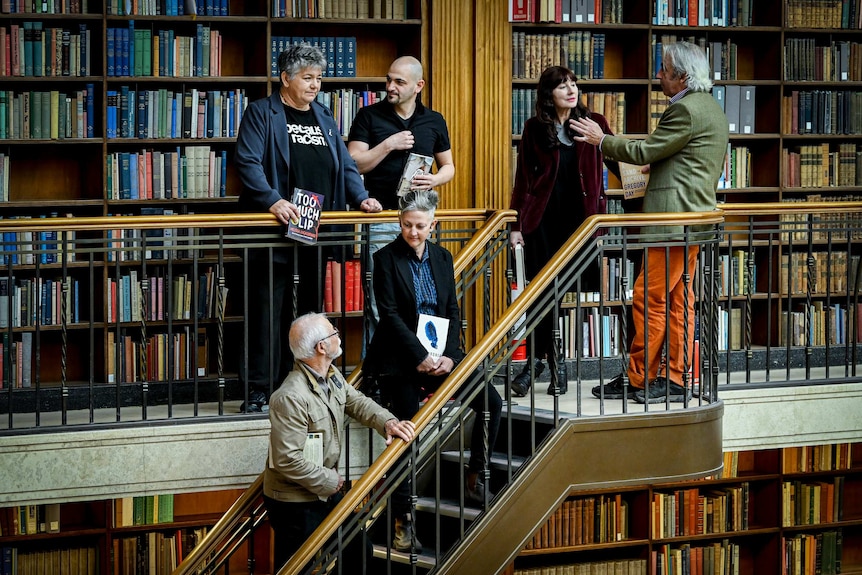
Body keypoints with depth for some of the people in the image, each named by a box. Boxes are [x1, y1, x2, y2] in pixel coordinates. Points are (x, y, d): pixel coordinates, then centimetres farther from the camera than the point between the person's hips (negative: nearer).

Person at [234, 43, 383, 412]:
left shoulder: (324, 119, 18)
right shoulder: (262, 114, -1)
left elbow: (345, 165, 18)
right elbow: (248, 162, -12)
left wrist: (361, 198, 0)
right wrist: (272, 201, -25)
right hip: (277, 230, -6)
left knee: (311, 307, 8)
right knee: (269, 308, -5)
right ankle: (259, 388, -1)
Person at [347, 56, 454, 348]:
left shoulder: (434, 121, 9)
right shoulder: (369, 116, 2)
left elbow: (448, 166, 17)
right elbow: (354, 164, -3)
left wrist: (434, 180, -4)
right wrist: (388, 145, -13)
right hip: (381, 219, -3)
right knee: (379, 302, -3)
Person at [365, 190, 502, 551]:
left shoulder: (442, 258, 10)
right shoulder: (387, 258, -5)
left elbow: (453, 312, 10)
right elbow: (390, 314, -10)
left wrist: (449, 355, -6)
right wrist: (420, 357, -16)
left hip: (439, 354, 5)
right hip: (400, 358, -5)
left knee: (491, 401, -8)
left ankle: (473, 480, 7)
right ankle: (402, 519, -6)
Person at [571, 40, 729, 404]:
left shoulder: (686, 110, -16)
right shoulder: (710, 108, 17)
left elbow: (644, 151, -15)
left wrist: (602, 140, -4)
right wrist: (661, 165, 19)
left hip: (674, 218, -11)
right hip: (694, 217, 11)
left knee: (649, 299, -6)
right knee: (678, 301, 11)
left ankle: (638, 380, -2)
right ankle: (675, 380, 12)